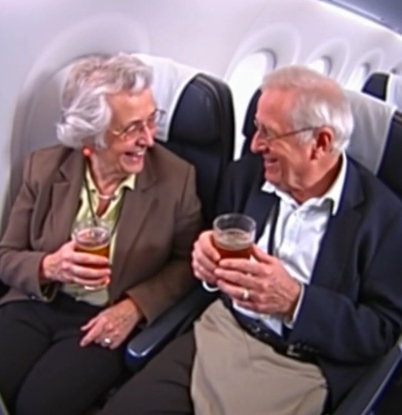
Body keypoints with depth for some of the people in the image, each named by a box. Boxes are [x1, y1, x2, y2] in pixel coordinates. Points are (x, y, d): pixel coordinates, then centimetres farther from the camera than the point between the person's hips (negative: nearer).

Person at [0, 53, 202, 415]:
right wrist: (48, 267, -20)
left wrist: (135, 306, -16)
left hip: (110, 319, -2)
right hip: (35, 306, 3)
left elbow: (188, 262, -1)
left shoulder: (176, 177, -9)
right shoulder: (44, 167, -3)